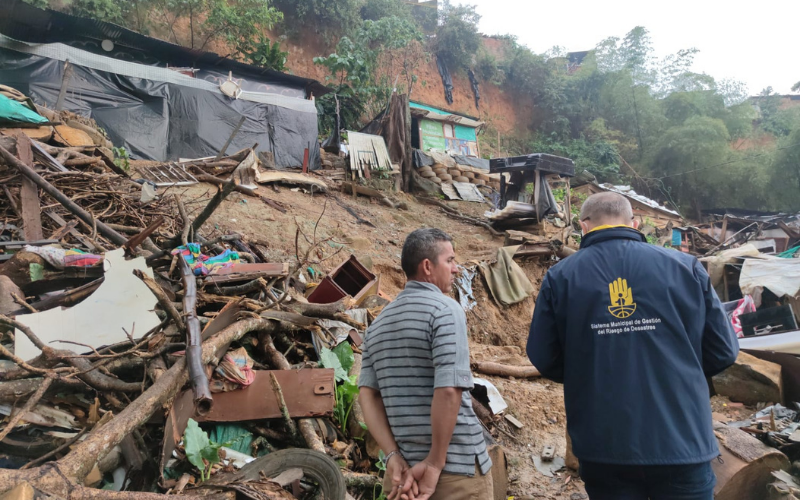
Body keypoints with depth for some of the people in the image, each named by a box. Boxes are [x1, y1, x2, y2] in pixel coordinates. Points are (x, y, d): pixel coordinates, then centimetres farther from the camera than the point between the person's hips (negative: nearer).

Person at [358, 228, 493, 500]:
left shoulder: (379, 323, 7)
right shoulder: (445, 309, -13)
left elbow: (367, 394, -1)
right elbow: (449, 390, -23)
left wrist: (394, 456, -6)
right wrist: (435, 463, -15)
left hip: (406, 467, 6)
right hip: (457, 467, -6)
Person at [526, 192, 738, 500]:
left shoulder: (560, 276, -5)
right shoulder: (685, 266, -2)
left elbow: (544, 360, -4)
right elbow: (723, 352, 1)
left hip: (603, 449, 0)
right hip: (682, 443, 1)